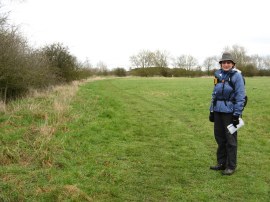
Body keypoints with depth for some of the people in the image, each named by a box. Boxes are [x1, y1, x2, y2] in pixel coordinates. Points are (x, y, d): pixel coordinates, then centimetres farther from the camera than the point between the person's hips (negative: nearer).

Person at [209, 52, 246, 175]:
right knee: (219, 137, 14)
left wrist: (237, 114, -15)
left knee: (230, 140, 3)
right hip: (218, 111, 6)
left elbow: (240, 96, -11)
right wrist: (211, 110, 13)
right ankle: (221, 163, 28)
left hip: (229, 112, -6)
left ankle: (231, 166, 15)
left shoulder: (236, 76, -8)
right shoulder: (218, 75, 9)